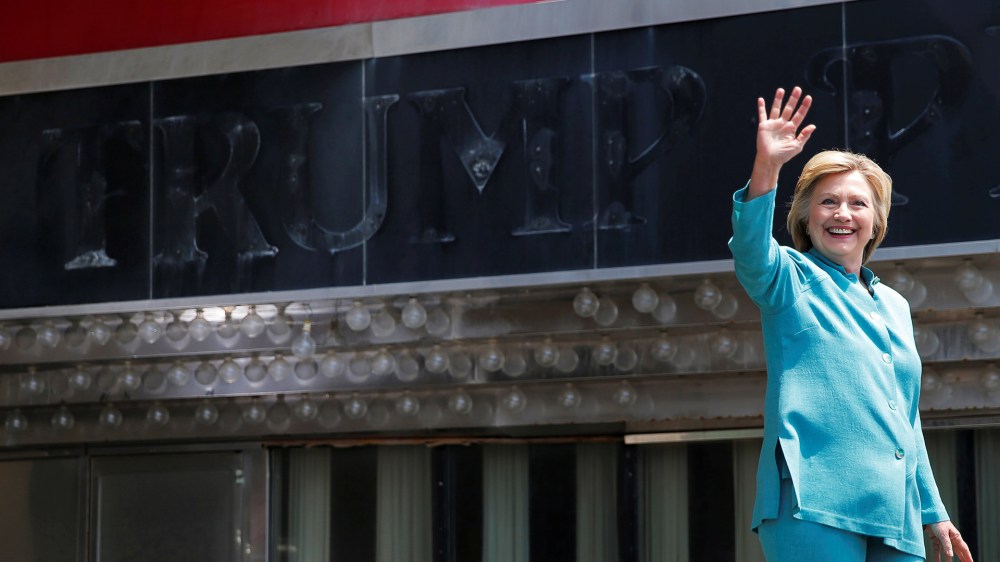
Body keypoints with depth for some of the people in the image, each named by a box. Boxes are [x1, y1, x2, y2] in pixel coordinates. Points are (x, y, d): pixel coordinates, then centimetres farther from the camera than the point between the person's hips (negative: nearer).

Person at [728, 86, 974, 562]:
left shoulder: (894, 307, 23)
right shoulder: (791, 281, 6)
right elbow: (752, 254, -20)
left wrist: (934, 513, 24)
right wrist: (766, 167, -35)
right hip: (816, 509, -6)